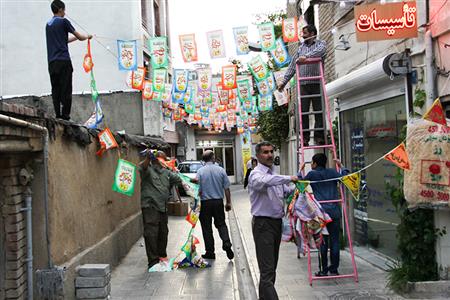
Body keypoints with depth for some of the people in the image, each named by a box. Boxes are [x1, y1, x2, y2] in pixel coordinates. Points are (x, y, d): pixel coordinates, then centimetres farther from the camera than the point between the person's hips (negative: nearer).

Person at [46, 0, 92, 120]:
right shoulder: (63, 21, -2)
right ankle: (65, 116, -9)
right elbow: (80, 37, 3)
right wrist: (87, 36, 23)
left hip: (52, 62, 7)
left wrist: (76, 37, 33)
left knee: (55, 89, 5)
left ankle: (58, 116, 4)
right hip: (63, 61, -6)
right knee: (66, 90, -6)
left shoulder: (48, 24, 19)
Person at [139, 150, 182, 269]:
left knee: (163, 233, 16)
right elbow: (142, 167, -26)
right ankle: (153, 261, -6)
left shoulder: (166, 172, 19)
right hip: (150, 206, -7)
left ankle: (162, 256, 32)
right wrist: (148, 158, -43)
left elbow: (178, 179, 23)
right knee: (151, 233, -9)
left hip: (163, 207, 8)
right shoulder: (148, 169, -3)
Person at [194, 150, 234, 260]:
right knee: (221, 224, 14)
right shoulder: (221, 170, -2)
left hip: (205, 202, -2)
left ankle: (210, 252, 12)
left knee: (207, 227, 7)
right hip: (218, 201, 2)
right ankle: (226, 243, -7)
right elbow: (226, 188, 1)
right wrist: (228, 202, 10)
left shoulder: (200, 171, -7)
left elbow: (198, 190, -8)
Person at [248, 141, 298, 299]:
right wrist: (288, 178, -35)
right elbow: (263, 181, -37)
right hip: (263, 224, -9)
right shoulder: (256, 174, -13)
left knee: (271, 266, 18)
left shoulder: (275, 175, 14)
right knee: (267, 269, -12)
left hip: (277, 222, 9)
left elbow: (286, 191, 23)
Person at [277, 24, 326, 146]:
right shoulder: (301, 47, 22)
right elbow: (292, 65, 21)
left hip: (316, 82, -3)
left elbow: (320, 51, -14)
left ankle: (319, 136, -1)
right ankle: (305, 138, -2)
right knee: (303, 111, -4)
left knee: (319, 111, -5)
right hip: (303, 84, 3)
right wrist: (284, 81, 16)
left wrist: (306, 56, -27)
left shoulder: (321, 43, 11)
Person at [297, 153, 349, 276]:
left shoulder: (312, 174, -1)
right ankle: (334, 269, 11)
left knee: (322, 242, 4)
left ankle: (324, 270, 8)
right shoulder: (332, 172, 6)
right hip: (334, 212, 2)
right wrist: (341, 166, 27)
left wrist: (300, 170, 24)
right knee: (334, 241, 6)